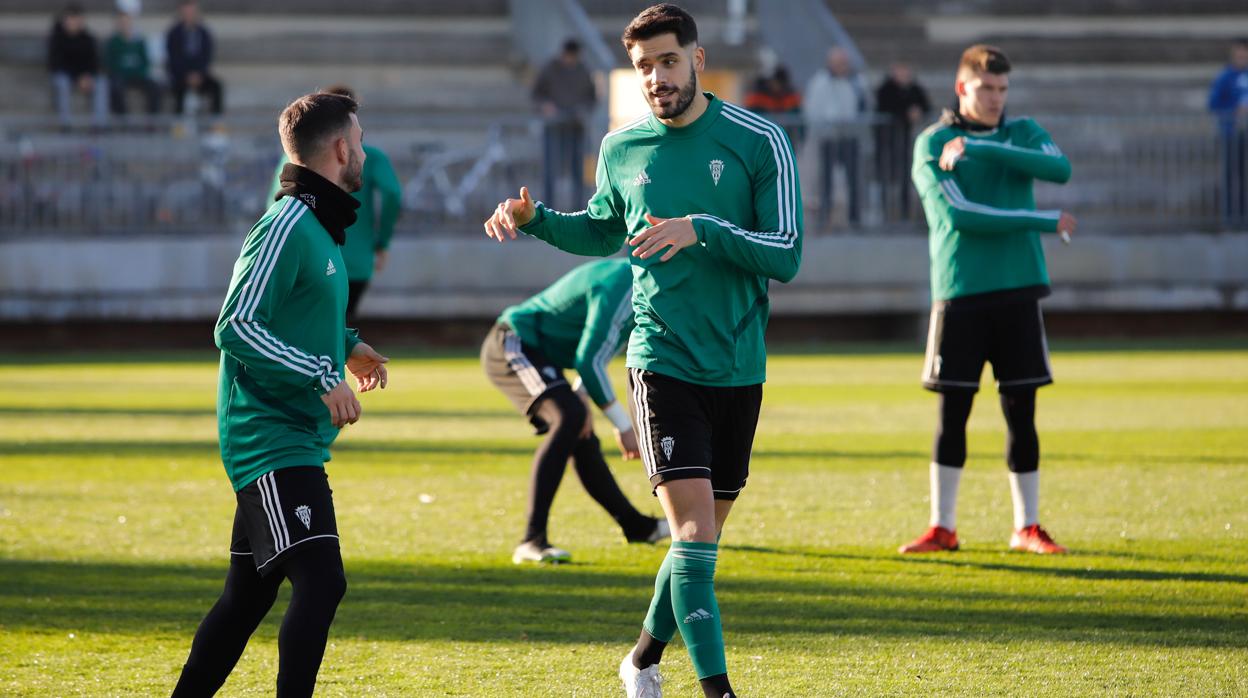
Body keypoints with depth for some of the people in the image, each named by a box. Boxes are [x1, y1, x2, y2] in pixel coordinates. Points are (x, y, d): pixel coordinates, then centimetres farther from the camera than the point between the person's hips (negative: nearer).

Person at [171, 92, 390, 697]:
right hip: (273, 439, -10)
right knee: (320, 581, -20)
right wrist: (322, 377, -23)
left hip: (297, 440, 10)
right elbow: (236, 328, -20)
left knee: (249, 592, 15)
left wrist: (346, 346, 20)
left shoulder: (320, 226, 16)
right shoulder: (288, 227, -15)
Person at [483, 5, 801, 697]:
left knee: (703, 534, 11)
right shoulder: (621, 148, 4)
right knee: (693, 525, -16)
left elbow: (786, 254, -10)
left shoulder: (759, 141, -5)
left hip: (740, 368, 1)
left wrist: (702, 229, -22)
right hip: (663, 360, -1)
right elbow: (603, 231, 23)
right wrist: (535, 219, 6)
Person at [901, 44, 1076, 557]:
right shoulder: (933, 143, -1)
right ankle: (942, 528, 8)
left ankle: (1027, 528, 11)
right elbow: (958, 214, -14)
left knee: (1021, 412, 3)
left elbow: (1059, 169, -12)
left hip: (1018, 291, 2)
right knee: (952, 414, 0)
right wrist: (1046, 223, -12)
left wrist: (978, 149, -18)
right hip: (959, 292, -2)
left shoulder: (1022, 133, 9)